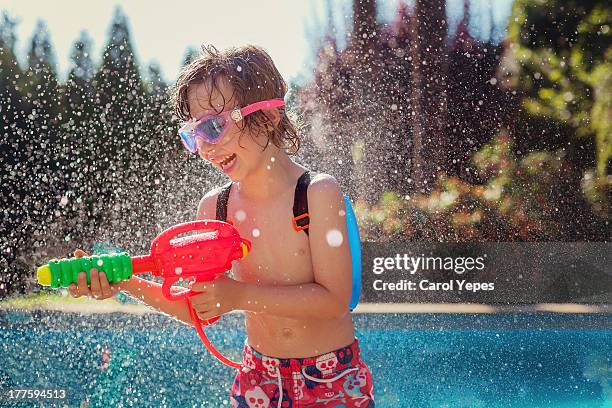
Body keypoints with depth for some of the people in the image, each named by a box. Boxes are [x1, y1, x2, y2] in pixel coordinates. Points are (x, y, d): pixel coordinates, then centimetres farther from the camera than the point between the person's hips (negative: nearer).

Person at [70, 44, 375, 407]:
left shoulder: (318, 192, -15)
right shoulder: (214, 208, -2)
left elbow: (334, 299, -19)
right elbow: (200, 309, 2)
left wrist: (240, 295, -26)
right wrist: (128, 283, -11)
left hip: (333, 377, -3)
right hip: (260, 379, 3)